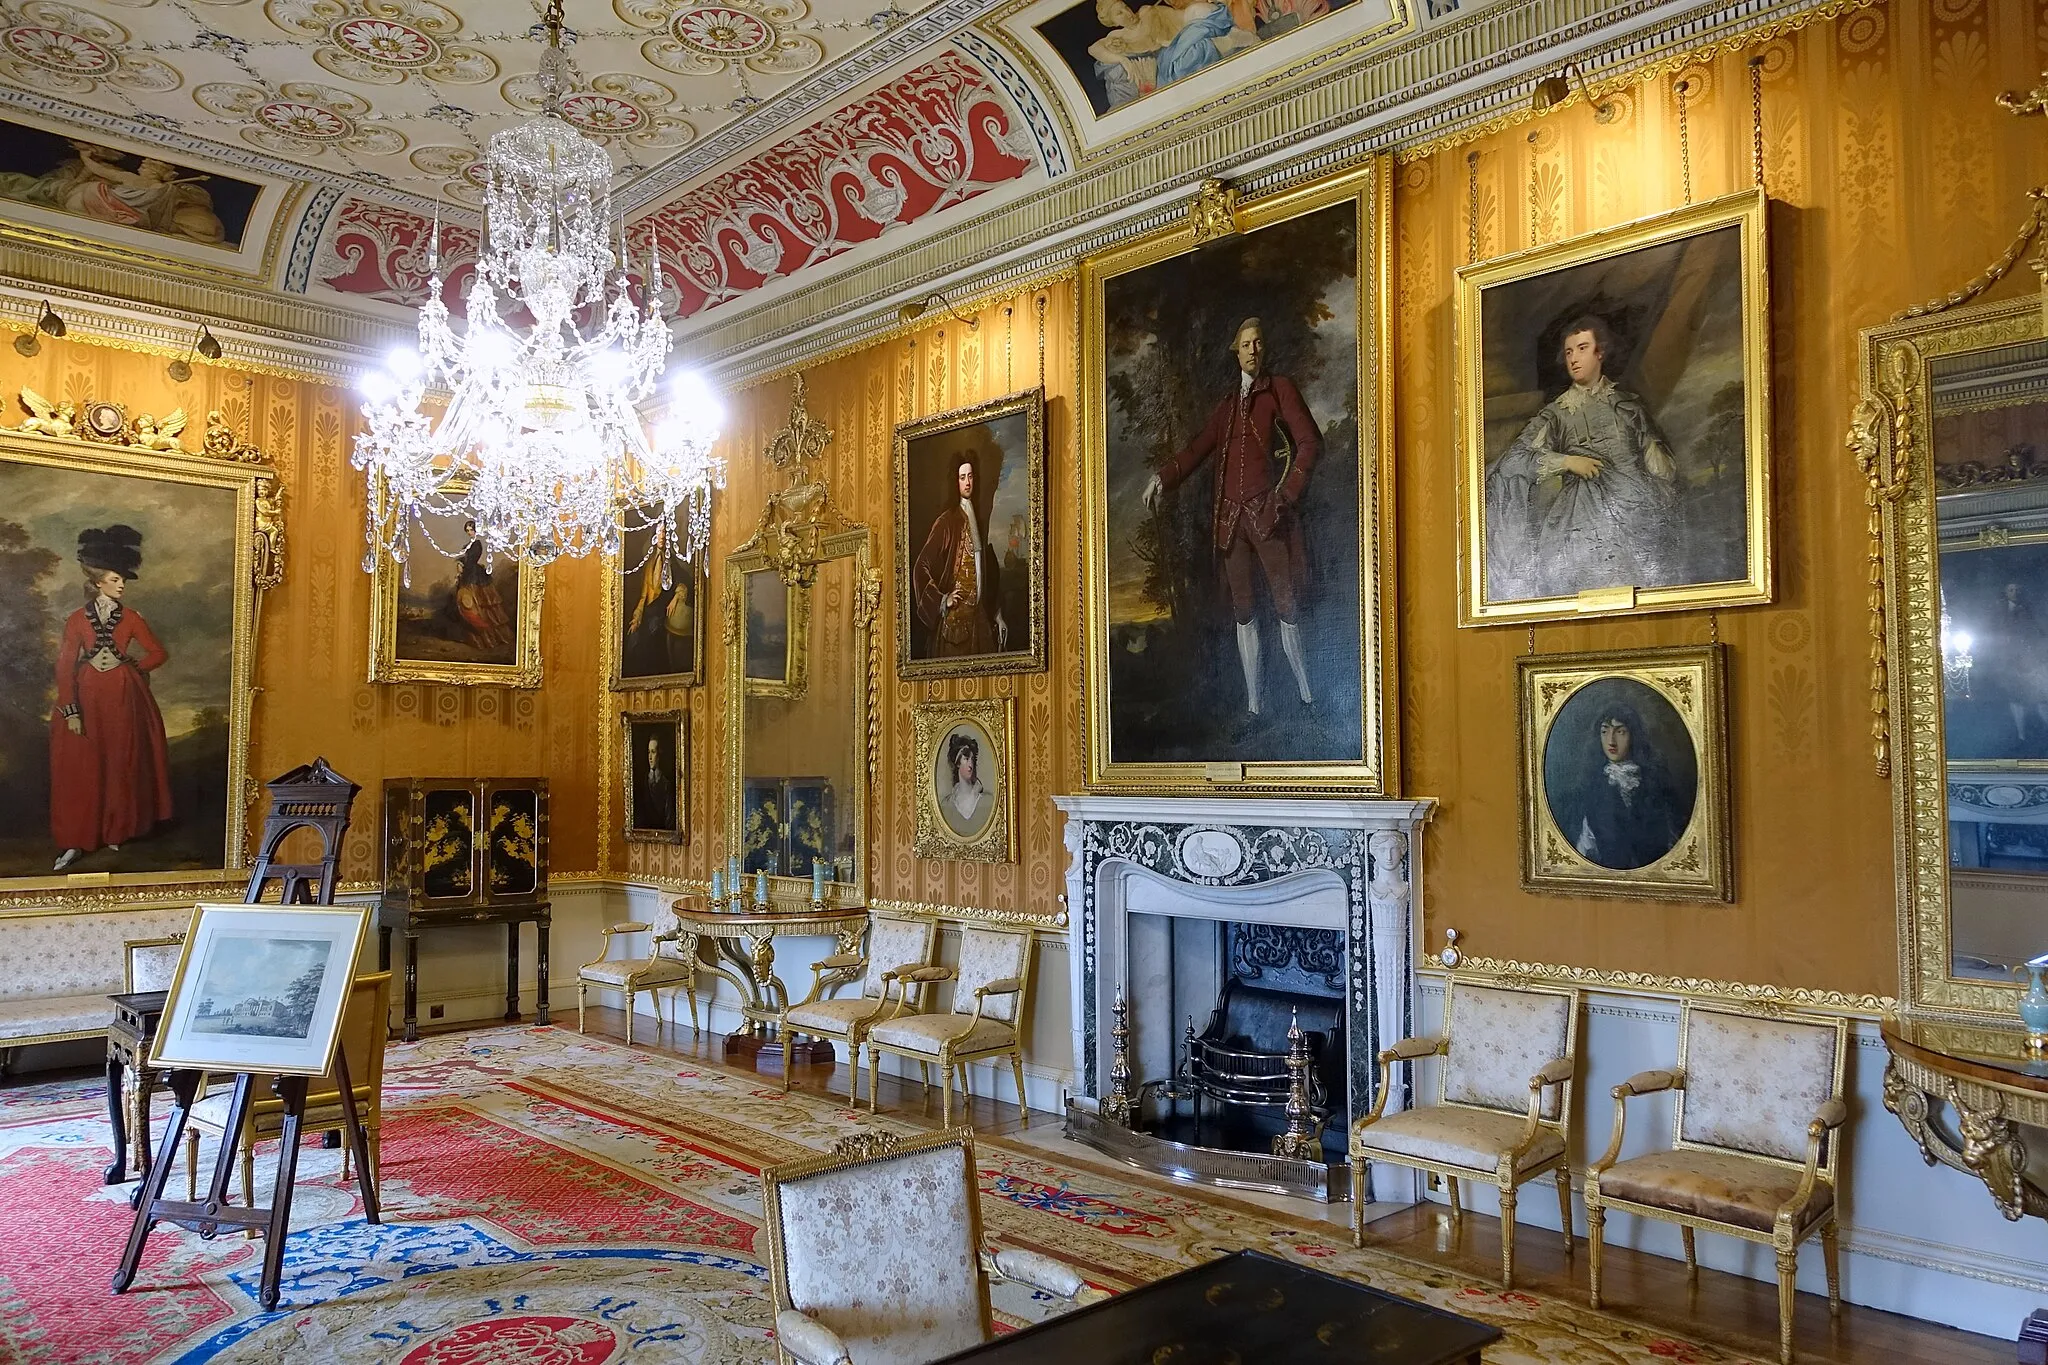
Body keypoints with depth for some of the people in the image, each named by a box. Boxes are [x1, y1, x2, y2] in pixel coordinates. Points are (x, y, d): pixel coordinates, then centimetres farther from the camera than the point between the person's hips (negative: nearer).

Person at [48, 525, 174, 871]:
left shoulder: (131, 617, 2)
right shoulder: (77, 619, -2)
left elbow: (158, 653, 7)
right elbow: (65, 668, -5)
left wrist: (130, 667, 0)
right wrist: (70, 711, -11)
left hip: (123, 699, 1)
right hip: (88, 699, -1)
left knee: (121, 765, 6)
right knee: (82, 769, -1)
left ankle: (116, 831, 19)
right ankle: (75, 841, 1)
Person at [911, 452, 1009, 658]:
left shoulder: (981, 517, 11)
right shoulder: (946, 522, -8)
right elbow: (920, 568, -9)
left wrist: (998, 614, 14)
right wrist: (942, 600, -14)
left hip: (980, 617, 6)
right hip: (953, 620, -6)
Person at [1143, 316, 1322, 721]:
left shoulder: (1280, 389, 6)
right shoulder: (1227, 405, 20)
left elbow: (1310, 441, -1)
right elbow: (1199, 448, 17)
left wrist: (1288, 493, -9)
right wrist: (1163, 477, 2)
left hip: (1267, 514, -5)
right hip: (1230, 517, 5)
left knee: (1287, 608, -7)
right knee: (1243, 611, 4)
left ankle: (1308, 700, 0)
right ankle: (1254, 705, 8)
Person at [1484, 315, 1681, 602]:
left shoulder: (1627, 403, 16)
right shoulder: (1557, 412, 10)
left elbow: (1659, 460, 19)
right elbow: (1515, 459, -1)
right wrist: (1567, 462, -7)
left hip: (1635, 502, 2)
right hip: (1584, 511, -2)